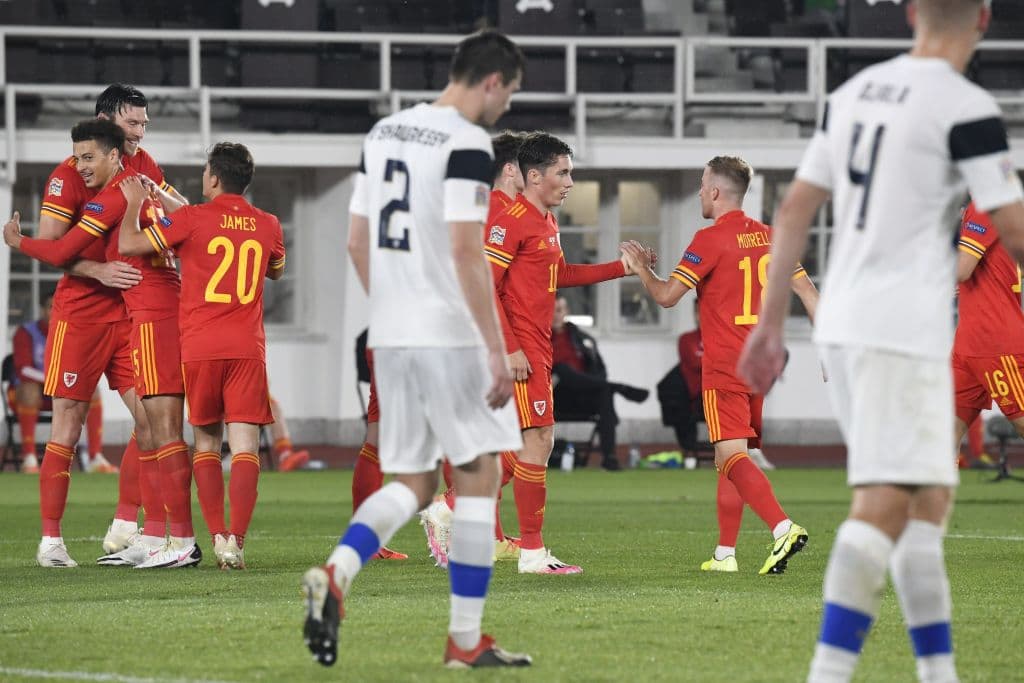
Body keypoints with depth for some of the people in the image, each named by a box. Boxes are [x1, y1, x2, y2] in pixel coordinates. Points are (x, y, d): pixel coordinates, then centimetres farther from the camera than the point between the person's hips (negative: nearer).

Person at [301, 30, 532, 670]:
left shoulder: (383, 132, 12)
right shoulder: (466, 143, -13)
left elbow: (357, 241, 16)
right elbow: (467, 254, -19)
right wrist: (498, 353, -17)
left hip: (391, 333, 7)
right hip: (450, 335, -7)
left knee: (412, 482, 14)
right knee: (479, 477, 4)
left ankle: (335, 575, -12)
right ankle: (466, 640, 5)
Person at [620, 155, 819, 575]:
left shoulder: (710, 240, -10)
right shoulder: (768, 237, 10)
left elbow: (666, 296, -10)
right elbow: (807, 291, 9)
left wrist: (641, 267, 9)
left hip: (724, 366, -7)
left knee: (732, 455, -14)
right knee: (732, 454, 15)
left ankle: (784, 528, -33)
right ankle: (725, 553, 16)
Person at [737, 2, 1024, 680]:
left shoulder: (854, 92, 12)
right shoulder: (966, 109, -11)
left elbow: (795, 210, 15)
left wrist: (771, 323, 20)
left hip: (841, 325, 8)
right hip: (904, 330, -8)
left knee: (929, 499, 15)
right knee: (884, 506, -11)